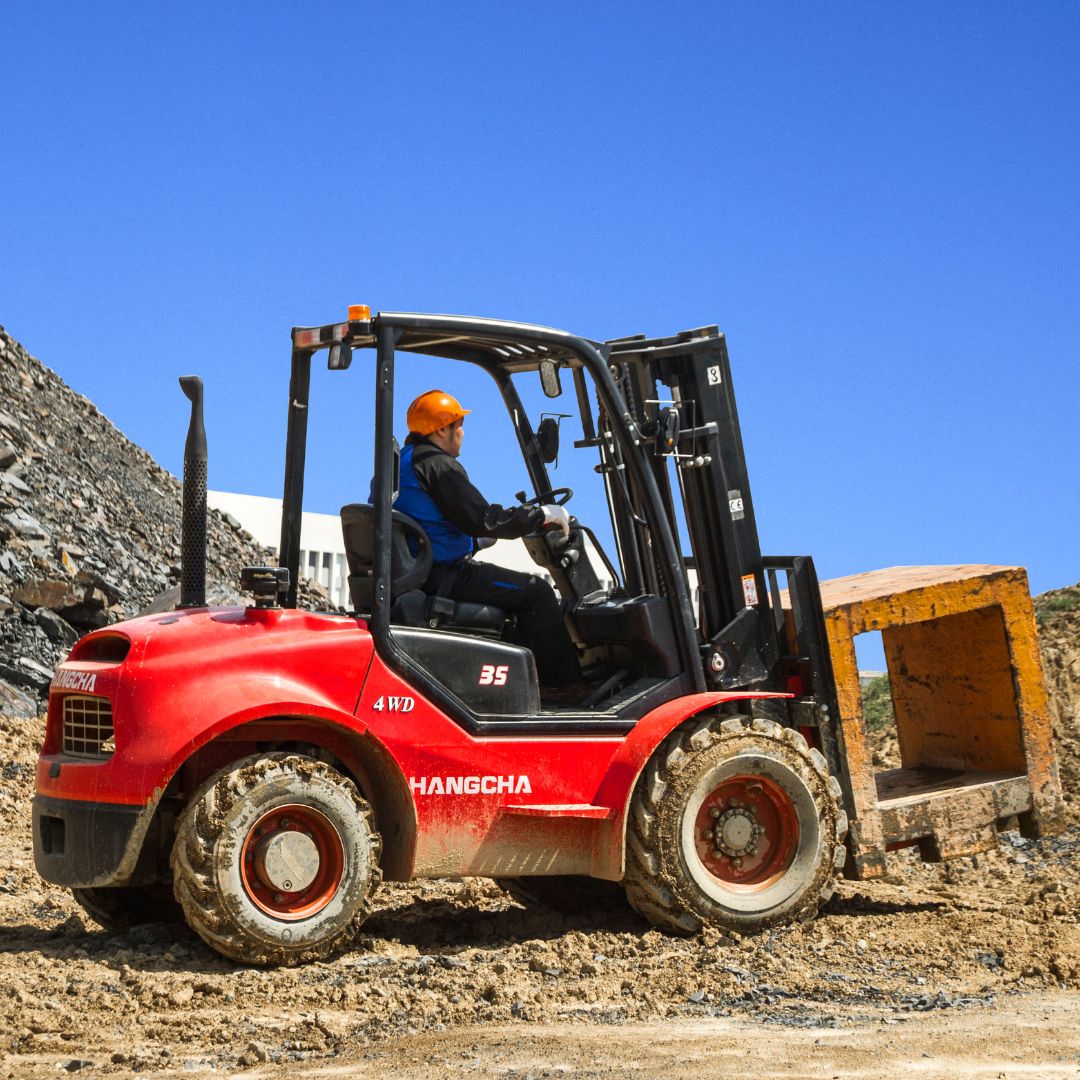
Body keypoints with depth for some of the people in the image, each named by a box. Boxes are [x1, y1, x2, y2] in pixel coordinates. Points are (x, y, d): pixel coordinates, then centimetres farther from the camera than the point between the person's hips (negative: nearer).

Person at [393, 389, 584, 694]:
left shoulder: (402, 461, 18)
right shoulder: (437, 465, -14)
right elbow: (481, 519, -20)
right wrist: (542, 515, -11)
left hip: (415, 574, 11)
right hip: (443, 576, -11)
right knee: (536, 591, -7)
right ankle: (567, 684, -5)